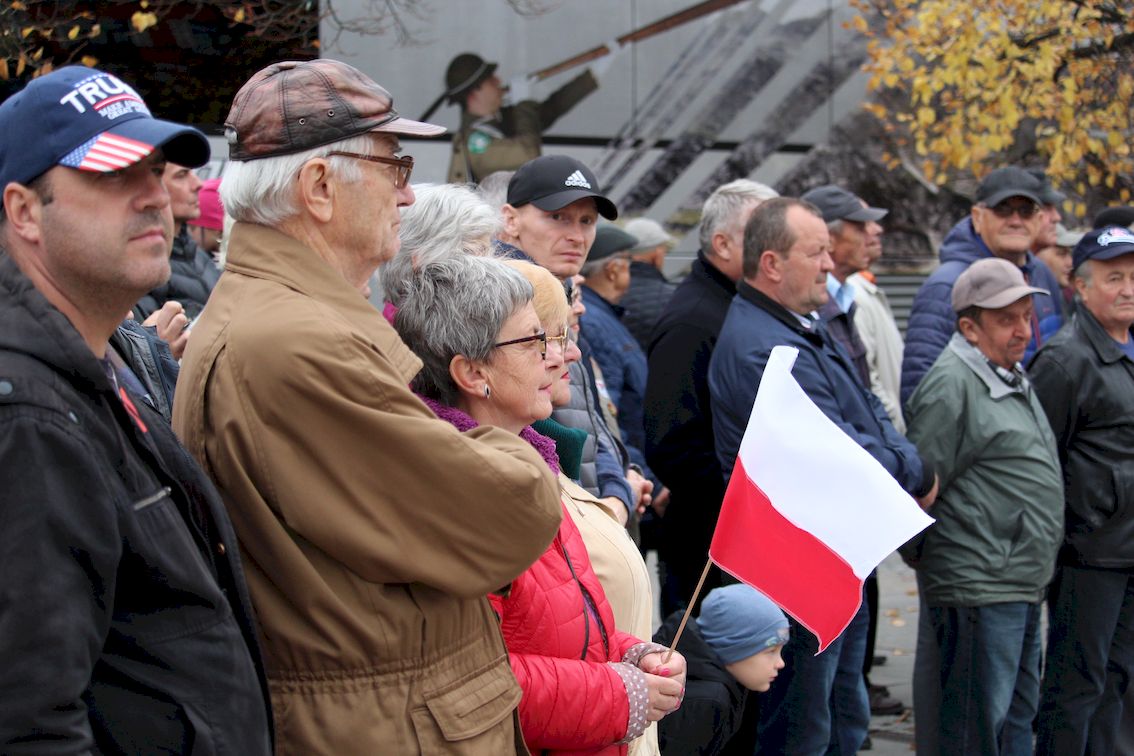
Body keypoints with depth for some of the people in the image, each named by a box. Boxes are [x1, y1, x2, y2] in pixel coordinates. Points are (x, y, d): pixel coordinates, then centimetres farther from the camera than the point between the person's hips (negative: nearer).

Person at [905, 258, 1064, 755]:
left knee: (1018, 716, 18)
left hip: (1023, 583, 10)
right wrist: (926, 557, -8)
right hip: (978, 587, -10)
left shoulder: (1012, 377, 16)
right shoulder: (951, 384, -17)